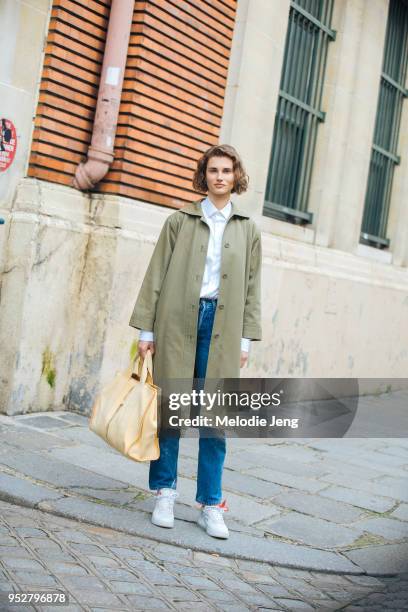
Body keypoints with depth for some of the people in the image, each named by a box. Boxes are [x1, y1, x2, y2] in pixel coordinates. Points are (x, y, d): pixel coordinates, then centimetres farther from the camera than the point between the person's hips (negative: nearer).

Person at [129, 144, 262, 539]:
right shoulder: (179, 221, 8)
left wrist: (245, 339, 6)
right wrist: (146, 329, -1)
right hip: (177, 321, -1)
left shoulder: (248, 230, 13)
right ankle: (164, 494, 16)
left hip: (222, 326, 1)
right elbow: (156, 275, 5)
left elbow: (252, 287, 12)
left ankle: (211, 506, 9)